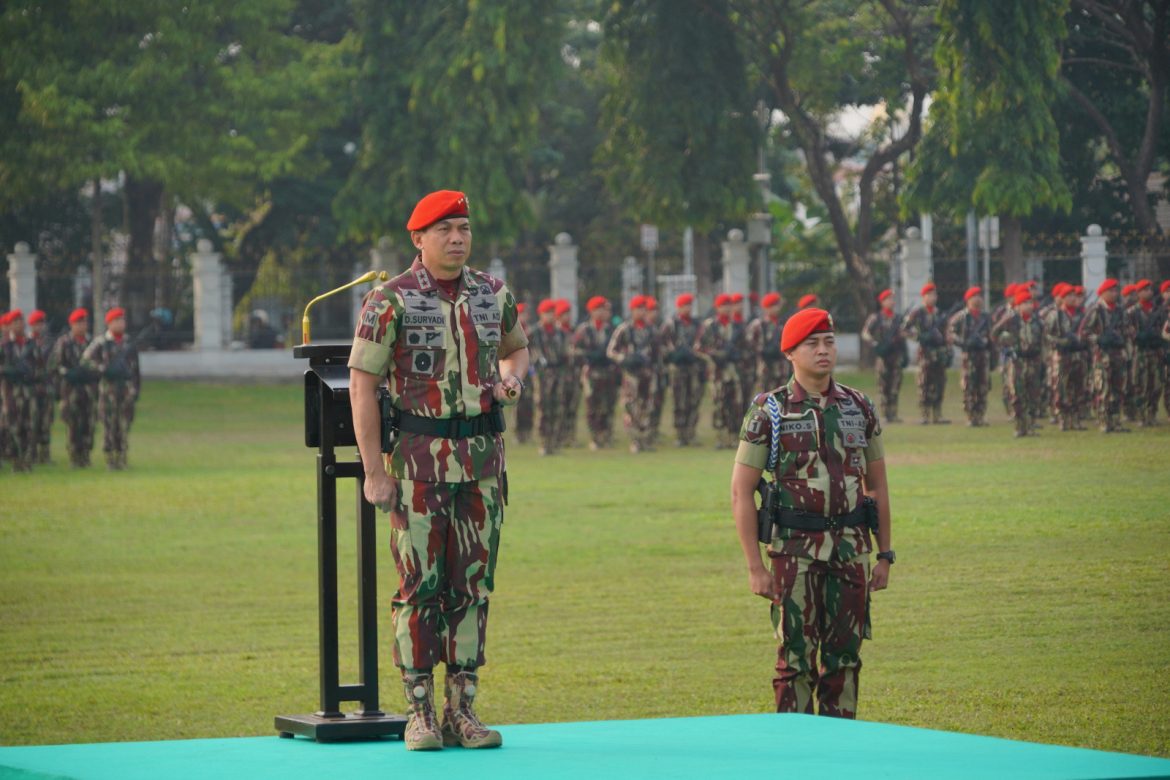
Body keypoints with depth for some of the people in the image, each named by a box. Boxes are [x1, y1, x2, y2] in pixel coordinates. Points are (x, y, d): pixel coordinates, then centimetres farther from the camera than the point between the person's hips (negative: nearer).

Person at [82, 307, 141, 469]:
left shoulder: (129, 342, 12)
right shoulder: (100, 343, -1)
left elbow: (136, 367, 17)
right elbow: (85, 361, -4)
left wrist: (136, 388, 13)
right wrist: (102, 369, -15)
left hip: (127, 388, 4)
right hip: (108, 387, -4)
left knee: (124, 425, 2)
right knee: (110, 425, -4)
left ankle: (121, 458, 8)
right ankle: (110, 460, 0)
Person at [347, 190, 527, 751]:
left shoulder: (493, 295, 6)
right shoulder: (391, 301, -8)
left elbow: (516, 348, 26)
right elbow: (362, 386, -8)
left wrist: (512, 377, 0)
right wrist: (374, 472, -12)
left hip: (481, 459, 4)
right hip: (418, 457, -4)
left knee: (473, 584, 4)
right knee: (420, 585, -3)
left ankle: (462, 712, 10)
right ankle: (420, 715, 3)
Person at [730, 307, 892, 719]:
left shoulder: (859, 407, 8)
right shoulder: (769, 411, -3)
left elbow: (876, 485, 15)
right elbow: (741, 492, -4)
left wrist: (885, 554, 10)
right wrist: (755, 567, -9)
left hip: (852, 550, 4)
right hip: (795, 552, -3)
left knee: (844, 658, 7)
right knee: (796, 659, -1)